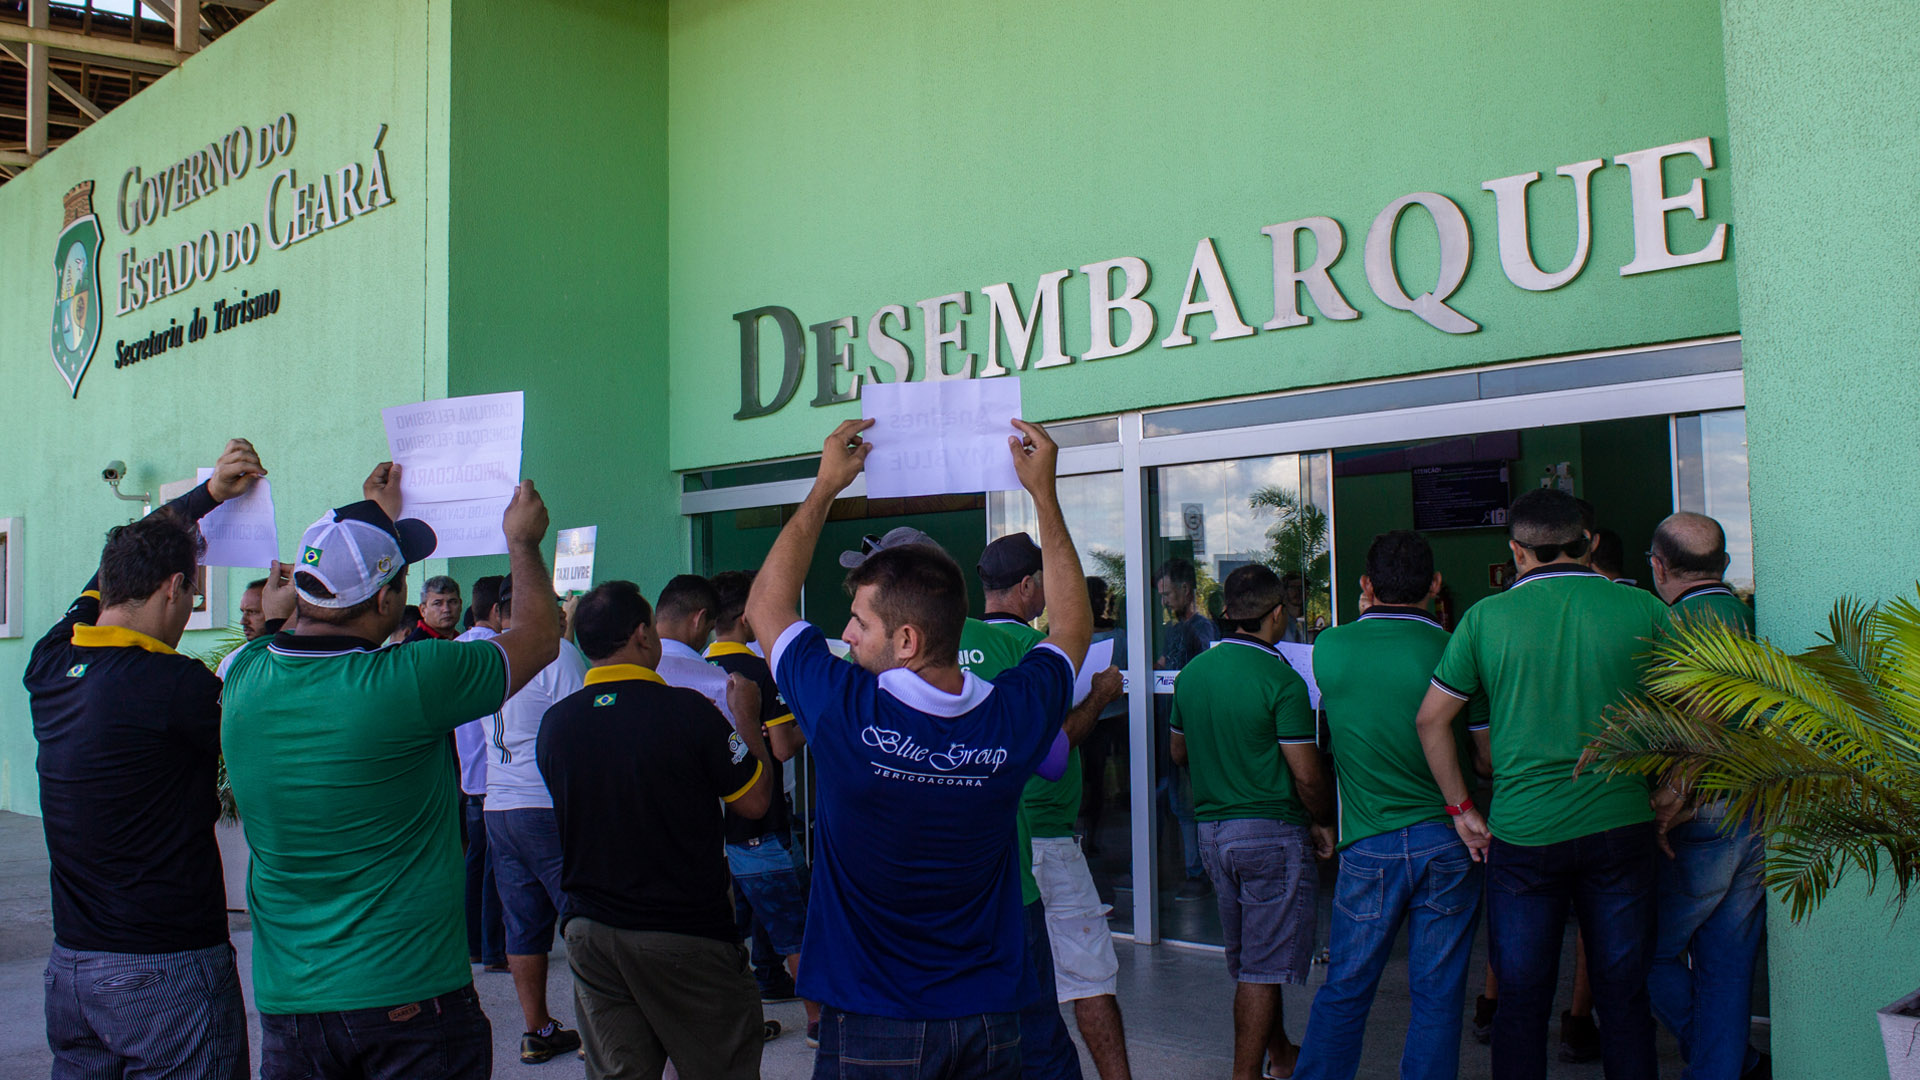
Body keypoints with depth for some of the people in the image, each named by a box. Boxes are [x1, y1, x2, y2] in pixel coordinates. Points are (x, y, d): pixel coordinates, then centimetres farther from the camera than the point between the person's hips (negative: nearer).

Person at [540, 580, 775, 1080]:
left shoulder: (555, 721, -2)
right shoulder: (686, 710, -17)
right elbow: (754, 801, -8)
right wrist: (746, 714, 7)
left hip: (589, 933, 5)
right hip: (685, 935, -5)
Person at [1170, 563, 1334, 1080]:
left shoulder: (1192, 672, 4)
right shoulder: (1281, 680, -16)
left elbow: (1179, 753, 16)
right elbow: (1306, 773, -17)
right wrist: (1323, 823, 0)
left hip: (1212, 829, 7)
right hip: (1272, 832, -7)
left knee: (1250, 957, 20)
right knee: (1263, 966, 0)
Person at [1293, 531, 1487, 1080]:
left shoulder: (1330, 647, -2)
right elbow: (1489, 757, -2)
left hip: (1369, 844, 1)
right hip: (1447, 841, 0)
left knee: (1345, 989, 11)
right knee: (1437, 995, 8)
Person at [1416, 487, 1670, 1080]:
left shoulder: (1486, 617, -3)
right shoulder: (1642, 610, -2)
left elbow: (1431, 719, 2)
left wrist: (1461, 808, 9)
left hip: (1522, 831, -1)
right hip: (1621, 825, 1)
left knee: (1521, 997, 10)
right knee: (1623, 993, 12)